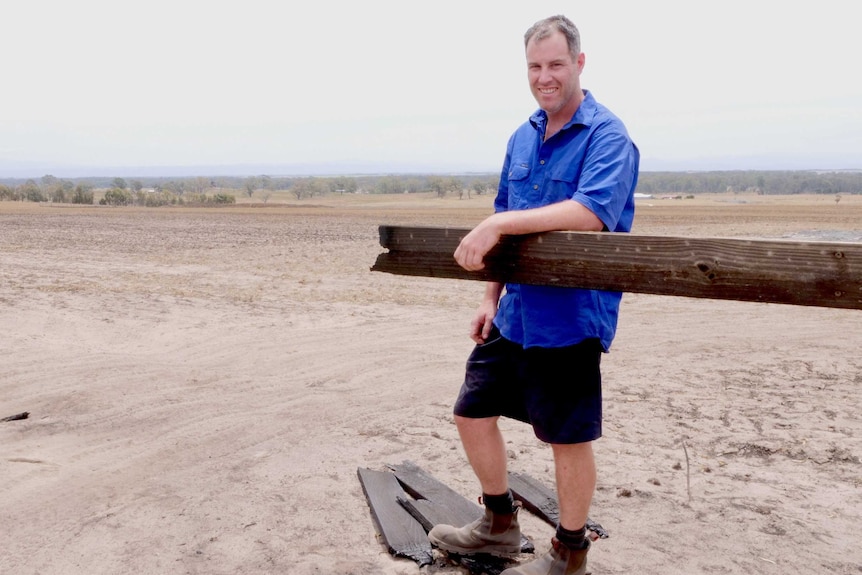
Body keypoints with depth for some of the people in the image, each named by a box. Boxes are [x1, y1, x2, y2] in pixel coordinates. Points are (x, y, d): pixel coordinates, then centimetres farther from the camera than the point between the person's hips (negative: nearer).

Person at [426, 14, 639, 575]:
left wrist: (499, 224, -33)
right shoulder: (523, 138, 11)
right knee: (472, 412, 14)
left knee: (569, 437, 6)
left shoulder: (607, 135, -12)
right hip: (515, 312, 8)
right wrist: (490, 297, 11)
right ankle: (500, 525, 35)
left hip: (571, 315, -8)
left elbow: (592, 212, -29)